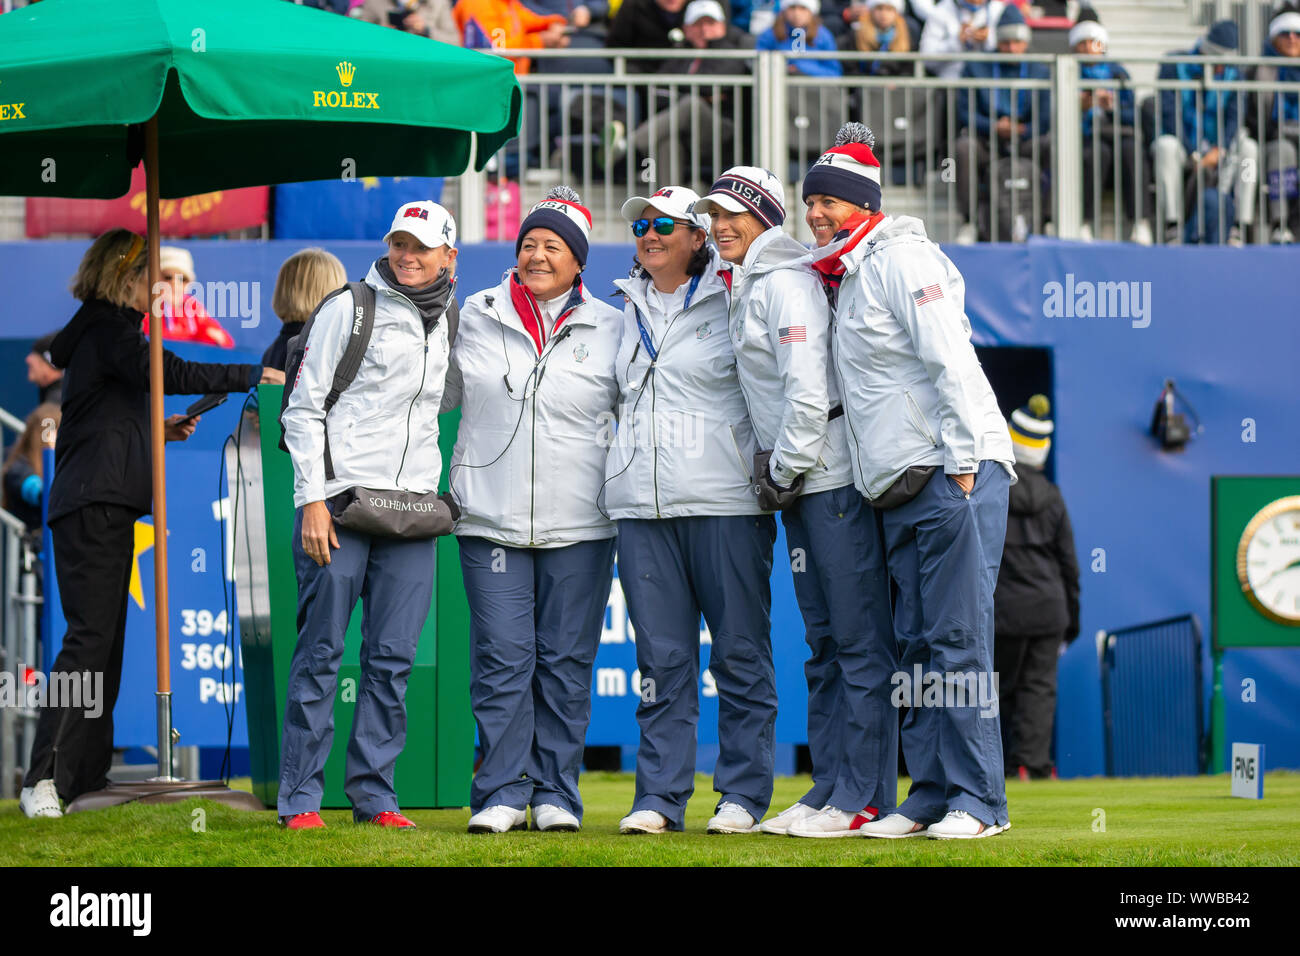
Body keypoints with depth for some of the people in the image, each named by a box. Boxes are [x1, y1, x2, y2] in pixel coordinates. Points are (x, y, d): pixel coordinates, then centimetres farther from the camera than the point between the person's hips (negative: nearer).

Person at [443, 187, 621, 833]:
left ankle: (556, 793, 10)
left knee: (566, 661, 2)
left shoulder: (609, 329, 6)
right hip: (491, 515, 0)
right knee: (502, 657, -5)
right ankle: (501, 794, 0)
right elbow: (434, 397, 18)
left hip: (579, 524, 0)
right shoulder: (475, 318, 8)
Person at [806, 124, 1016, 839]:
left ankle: (977, 801, -8)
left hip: (953, 472, -9)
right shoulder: (845, 278, 21)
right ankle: (930, 796, 9)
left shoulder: (901, 258, -6)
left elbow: (948, 359, -14)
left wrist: (963, 460, -19)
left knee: (958, 638, -9)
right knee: (915, 646, 7)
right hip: (898, 488, 9)